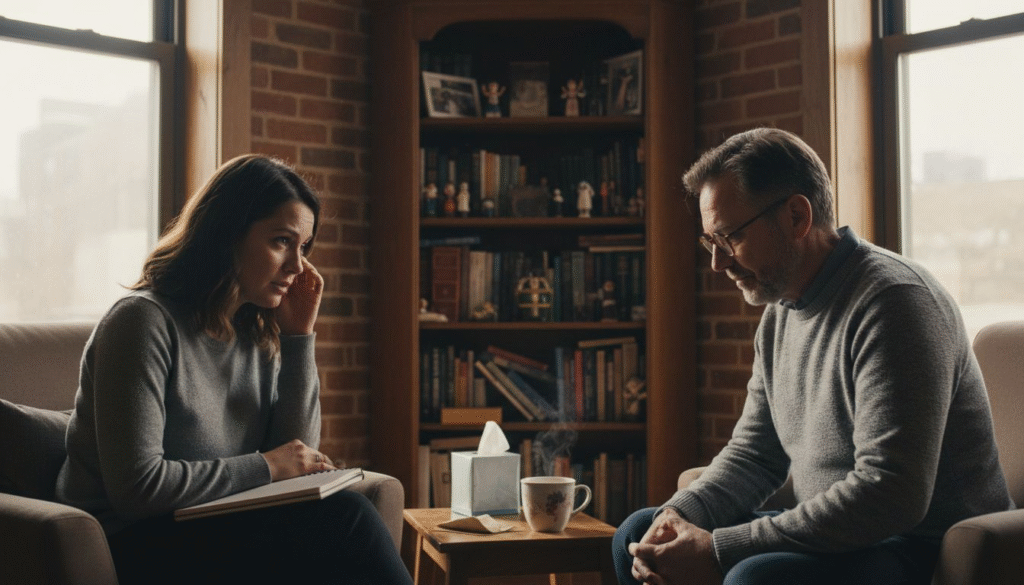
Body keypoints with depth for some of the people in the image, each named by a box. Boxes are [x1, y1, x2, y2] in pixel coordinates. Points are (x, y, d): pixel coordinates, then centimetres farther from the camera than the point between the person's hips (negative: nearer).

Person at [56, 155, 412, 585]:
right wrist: (263, 467, -14)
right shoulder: (145, 322, -14)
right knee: (344, 516, -23)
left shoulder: (261, 335, 7)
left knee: (346, 513, -22)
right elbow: (136, 487, -21)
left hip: (220, 531, 6)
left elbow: (299, 459, 3)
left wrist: (299, 337, -2)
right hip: (135, 545, -6)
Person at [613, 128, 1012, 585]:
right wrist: (682, 513, -6)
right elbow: (754, 453, 15)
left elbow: (889, 496, -28)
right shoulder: (781, 311, 10)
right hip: (838, 541, 9)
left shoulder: (892, 302, -20)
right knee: (637, 535, 6)